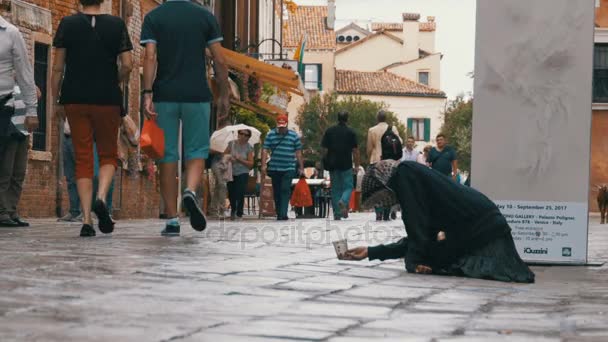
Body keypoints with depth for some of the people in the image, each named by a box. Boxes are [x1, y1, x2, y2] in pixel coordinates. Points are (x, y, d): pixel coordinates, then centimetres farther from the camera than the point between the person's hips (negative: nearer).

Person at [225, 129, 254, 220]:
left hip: (242, 173, -2)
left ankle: (239, 214, 0)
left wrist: (240, 160, -18)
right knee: (231, 194, 7)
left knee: (240, 194, -11)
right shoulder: (232, 144, 2)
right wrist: (229, 158, -13)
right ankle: (233, 211, 34)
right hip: (231, 173, 2)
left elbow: (251, 163, -5)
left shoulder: (249, 148, -3)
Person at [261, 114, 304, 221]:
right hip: (274, 168, 2)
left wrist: (301, 168, 3)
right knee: (276, 192, 8)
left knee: (285, 190, -13)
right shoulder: (270, 135, 5)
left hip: (289, 169, -2)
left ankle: (283, 214, -18)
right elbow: (265, 150, 1)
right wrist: (263, 165, -8)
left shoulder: (294, 135, 4)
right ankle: (279, 213, 17)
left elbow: (298, 153, 6)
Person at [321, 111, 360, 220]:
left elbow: (324, 148, 3)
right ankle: (343, 201, -25)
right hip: (346, 164, -3)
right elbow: (355, 150, -4)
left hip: (333, 165, 3)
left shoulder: (329, 131, 5)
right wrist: (357, 165, 3)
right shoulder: (351, 132, -2)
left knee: (335, 189, 9)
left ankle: (337, 214, 6)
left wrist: (326, 161, 13)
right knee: (348, 187, 5)